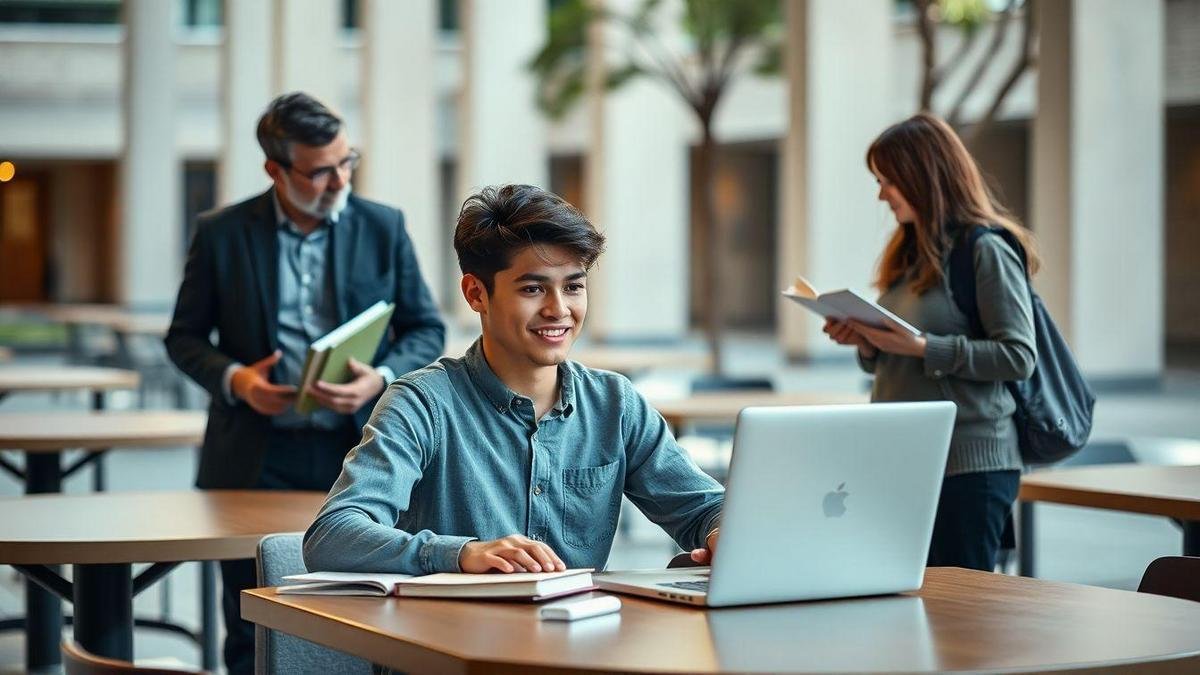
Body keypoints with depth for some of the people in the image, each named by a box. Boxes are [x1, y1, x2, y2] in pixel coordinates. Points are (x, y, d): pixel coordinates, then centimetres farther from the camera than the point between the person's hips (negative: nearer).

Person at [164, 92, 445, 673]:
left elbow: (426, 330, 8)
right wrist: (233, 378, -13)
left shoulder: (383, 227, 4)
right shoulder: (221, 234, 1)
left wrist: (380, 380, -12)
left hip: (357, 455, 1)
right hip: (257, 461, 0)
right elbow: (184, 336, 7)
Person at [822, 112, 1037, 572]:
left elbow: (1019, 356, -16)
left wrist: (921, 347, -20)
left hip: (967, 465, -8)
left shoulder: (986, 250, -8)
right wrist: (866, 343, 2)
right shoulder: (908, 254, 17)